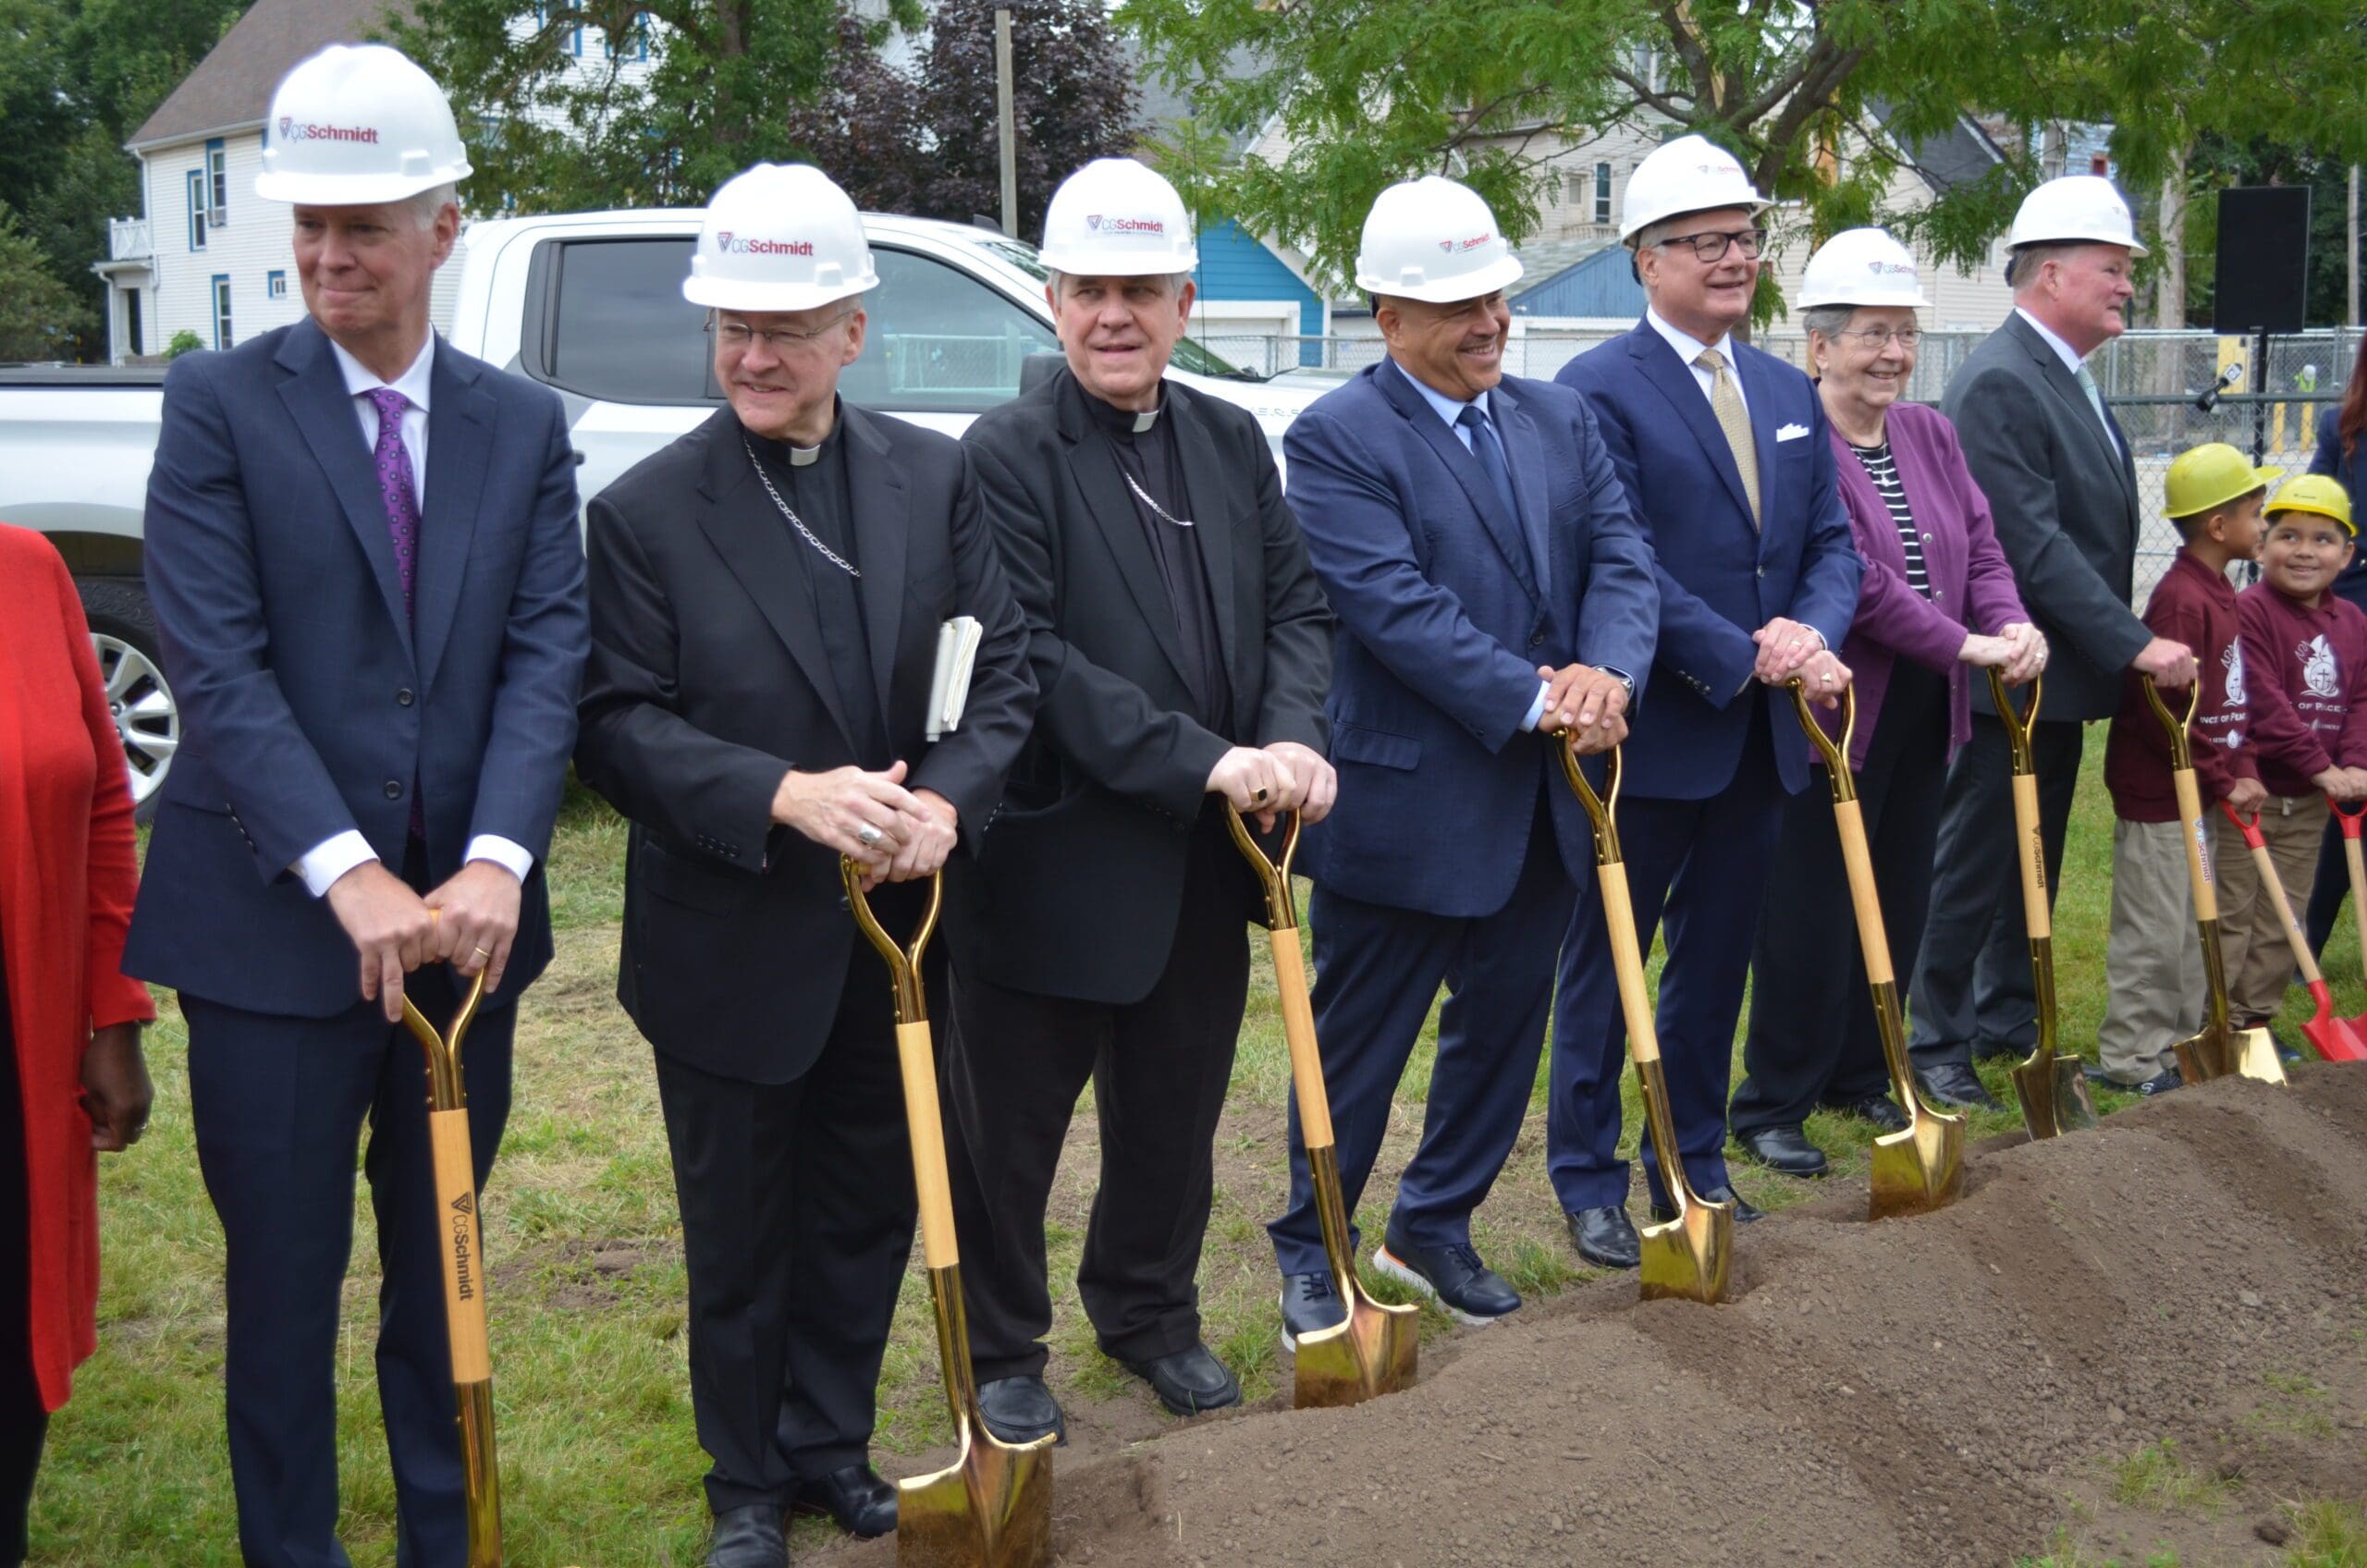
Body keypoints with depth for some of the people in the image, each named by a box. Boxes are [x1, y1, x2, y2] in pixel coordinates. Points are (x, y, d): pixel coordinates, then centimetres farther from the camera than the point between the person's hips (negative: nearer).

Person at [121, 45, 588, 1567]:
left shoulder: (524, 425, 6)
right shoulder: (221, 404, -4)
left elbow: (549, 652, -4)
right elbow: (217, 664, -12)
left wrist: (495, 863, -19)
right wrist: (348, 875, -22)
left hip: (462, 920, 3)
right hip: (274, 924, -3)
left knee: (442, 1269, 16)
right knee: (286, 1283, 7)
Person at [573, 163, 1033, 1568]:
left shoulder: (936, 477, 1)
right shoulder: (647, 512, -9)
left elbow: (1005, 664, -1)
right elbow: (619, 723, -13)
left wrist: (951, 796, -19)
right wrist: (784, 795, -26)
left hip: (898, 927, 3)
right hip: (730, 946, -3)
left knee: (871, 1211, 17)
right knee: (739, 1234, 12)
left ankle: (833, 1447, 37)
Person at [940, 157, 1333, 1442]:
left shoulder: (1232, 442, 7)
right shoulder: (1008, 455, -13)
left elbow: (1295, 607, 7)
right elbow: (1032, 660, -20)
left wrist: (1294, 738, -13)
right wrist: (1206, 760, -24)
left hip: (1208, 858, 6)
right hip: (1055, 859, -6)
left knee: (1175, 1113, 20)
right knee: (1007, 1130, 8)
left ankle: (1150, 1312, 41)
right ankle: (1000, 1353, 28)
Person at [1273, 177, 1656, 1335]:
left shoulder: (1560, 420, 9)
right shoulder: (1337, 440, -12)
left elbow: (1621, 558, 2)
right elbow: (1394, 605, -21)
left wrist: (1607, 670, -18)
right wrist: (1532, 698, -24)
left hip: (1543, 799, 7)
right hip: (1405, 801, -6)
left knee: (1503, 1026, 17)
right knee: (1360, 1044, 7)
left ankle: (1434, 1226, 34)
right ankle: (1309, 1254, 24)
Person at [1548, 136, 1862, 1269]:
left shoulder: (1788, 393, 12)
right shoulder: (1600, 390, -11)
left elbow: (1831, 541, 10)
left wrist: (1811, 632, -11)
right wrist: (1745, 660, -21)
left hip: (1758, 737, 7)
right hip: (1649, 736, -6)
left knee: (1715, 960, 16)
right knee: (1605, 964, 6)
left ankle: (1694, 1164, 28)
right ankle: (1588, 1181, 16)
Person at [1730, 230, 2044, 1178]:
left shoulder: (1928, 434, 10)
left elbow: (1979, 544, 8)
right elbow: (1855, 576, -22)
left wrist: (2012, 624, -12)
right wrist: (1965, 644, -21)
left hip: (1921, 712, 8)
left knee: (1898, 904, 15)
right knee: (1810, 913, 0)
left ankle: (1858, 1077, 30)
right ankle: (1771, 1106, 11)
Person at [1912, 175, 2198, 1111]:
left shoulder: (2068, 379, 14)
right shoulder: (1999, 382, -19)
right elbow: (2033, 544, -24)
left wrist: (2121, 643, 14)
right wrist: (2134, 645, -24)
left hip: (2063, 674, 10)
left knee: (2036, 859, 17)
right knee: (1974, 863, -1)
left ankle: (2007, 1022, 29)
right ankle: (1934, 1046, 8)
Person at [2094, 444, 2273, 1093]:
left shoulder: (2218, 593, 10)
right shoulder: (2182, 599, -21)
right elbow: (2164, 711, -25)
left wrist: (2242, 770, 7)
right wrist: (2222, 779, -17)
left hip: (2199, 795, 10)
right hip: (2158, 795, -10)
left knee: (2194, 924, 18)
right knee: (2153, 931, -2)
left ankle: (2182, 1041, 30)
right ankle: (2129, 1059, 7)